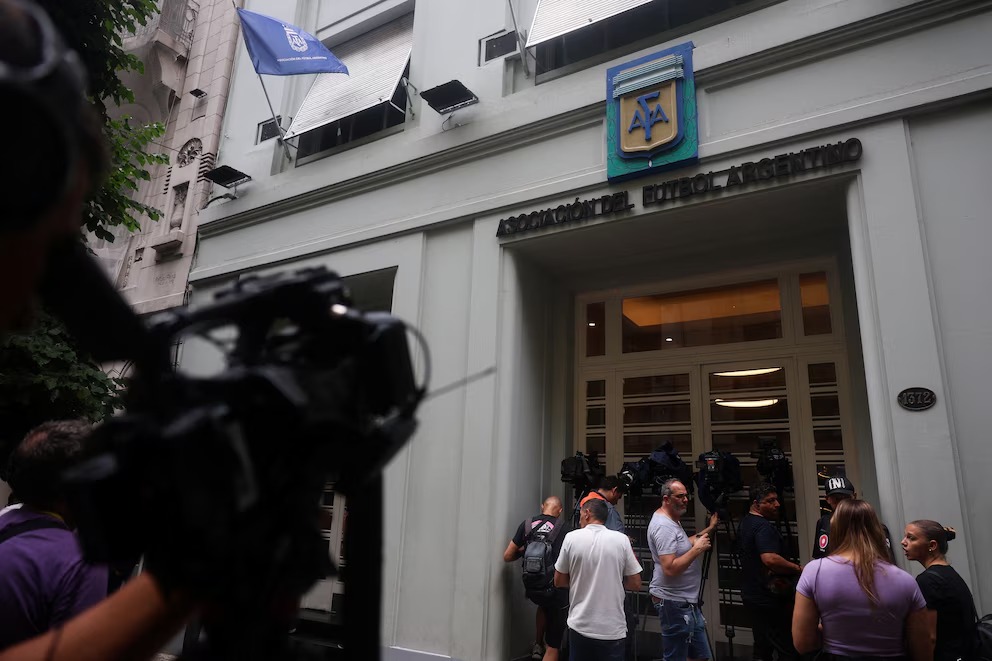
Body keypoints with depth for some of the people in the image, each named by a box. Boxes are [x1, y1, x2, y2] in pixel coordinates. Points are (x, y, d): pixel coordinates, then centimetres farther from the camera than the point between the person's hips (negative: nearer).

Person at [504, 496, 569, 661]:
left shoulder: (526, 525, 1)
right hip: (556, 589, -4)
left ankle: (538, 645, 34)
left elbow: (507, 557, 4)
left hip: (532, 589, 4)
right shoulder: (563, 527, -7)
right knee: (553, 646, 13)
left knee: (544, 606, 40)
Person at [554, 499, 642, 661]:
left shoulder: (571, 538, -5)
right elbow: (635, 584, -1)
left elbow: (559, 581, 3)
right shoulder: (621, 539, -6)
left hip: (580, 627, 0)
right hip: (612, 629, 0)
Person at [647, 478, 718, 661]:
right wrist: (697, 549, -22)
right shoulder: (663, 526, -23)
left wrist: (709, 529, 18)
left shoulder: (671, 520, 11)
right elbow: (670, 569, -29)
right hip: (674, 602, -11)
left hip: (686, 600, 11)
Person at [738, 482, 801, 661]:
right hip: (770, 599, -10)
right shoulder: (764, 527, -20)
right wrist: (798, 569, -19)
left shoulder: (746, 522, 13)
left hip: (752, 595, 10)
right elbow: (770, 559, -33)